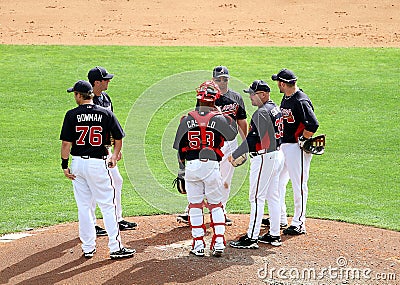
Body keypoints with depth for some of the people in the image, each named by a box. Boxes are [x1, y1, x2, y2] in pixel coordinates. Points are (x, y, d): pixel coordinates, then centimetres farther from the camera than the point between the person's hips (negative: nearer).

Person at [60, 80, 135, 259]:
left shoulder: (72, 115, -4)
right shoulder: (105, 113, -2)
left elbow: (66, 143, -7)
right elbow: (119, 138, 3)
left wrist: (64, 165, 1)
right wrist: (115, 156, 19)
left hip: (78, 163, 1)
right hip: (98, 163, -1)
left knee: (83, 207, 10)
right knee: (108, 206, 2)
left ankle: (88, 248, 15)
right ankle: (115, 247, 1)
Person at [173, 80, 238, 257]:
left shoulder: (187, 119, 0)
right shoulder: (218, 118, -6)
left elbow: (179, 147, 6)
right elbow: (232, 134, 12)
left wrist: (181, 169, 17)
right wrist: (229, 117, 24)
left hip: (191, 166, 1)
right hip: (212, 165, -1)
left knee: (195, 205, 9)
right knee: (216, 205, 11)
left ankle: (198, 244, 8)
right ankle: (219, 242, 3)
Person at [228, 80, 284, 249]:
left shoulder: (262, 113, -19)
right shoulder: (275, 108, 12)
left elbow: (251, 139, -21)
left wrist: (234, 155, -13)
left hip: (264, 158, -10)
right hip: (277, 155, 10)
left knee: (257, 198, -7)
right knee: (273, 197, 13)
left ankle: (252, 238, -6)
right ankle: (274, 235, 18)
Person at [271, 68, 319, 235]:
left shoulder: (301, 101, -19)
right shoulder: (286, 98, 11)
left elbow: (313, 125, -26)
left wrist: (302, 141, -16)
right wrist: (280, 141, 16)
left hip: (297, 148, -10)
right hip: (283, 146, 10)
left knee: (298, 185, -3)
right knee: (277, 182, 16)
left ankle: (299, 223, 3)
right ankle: (280, 217, 29)